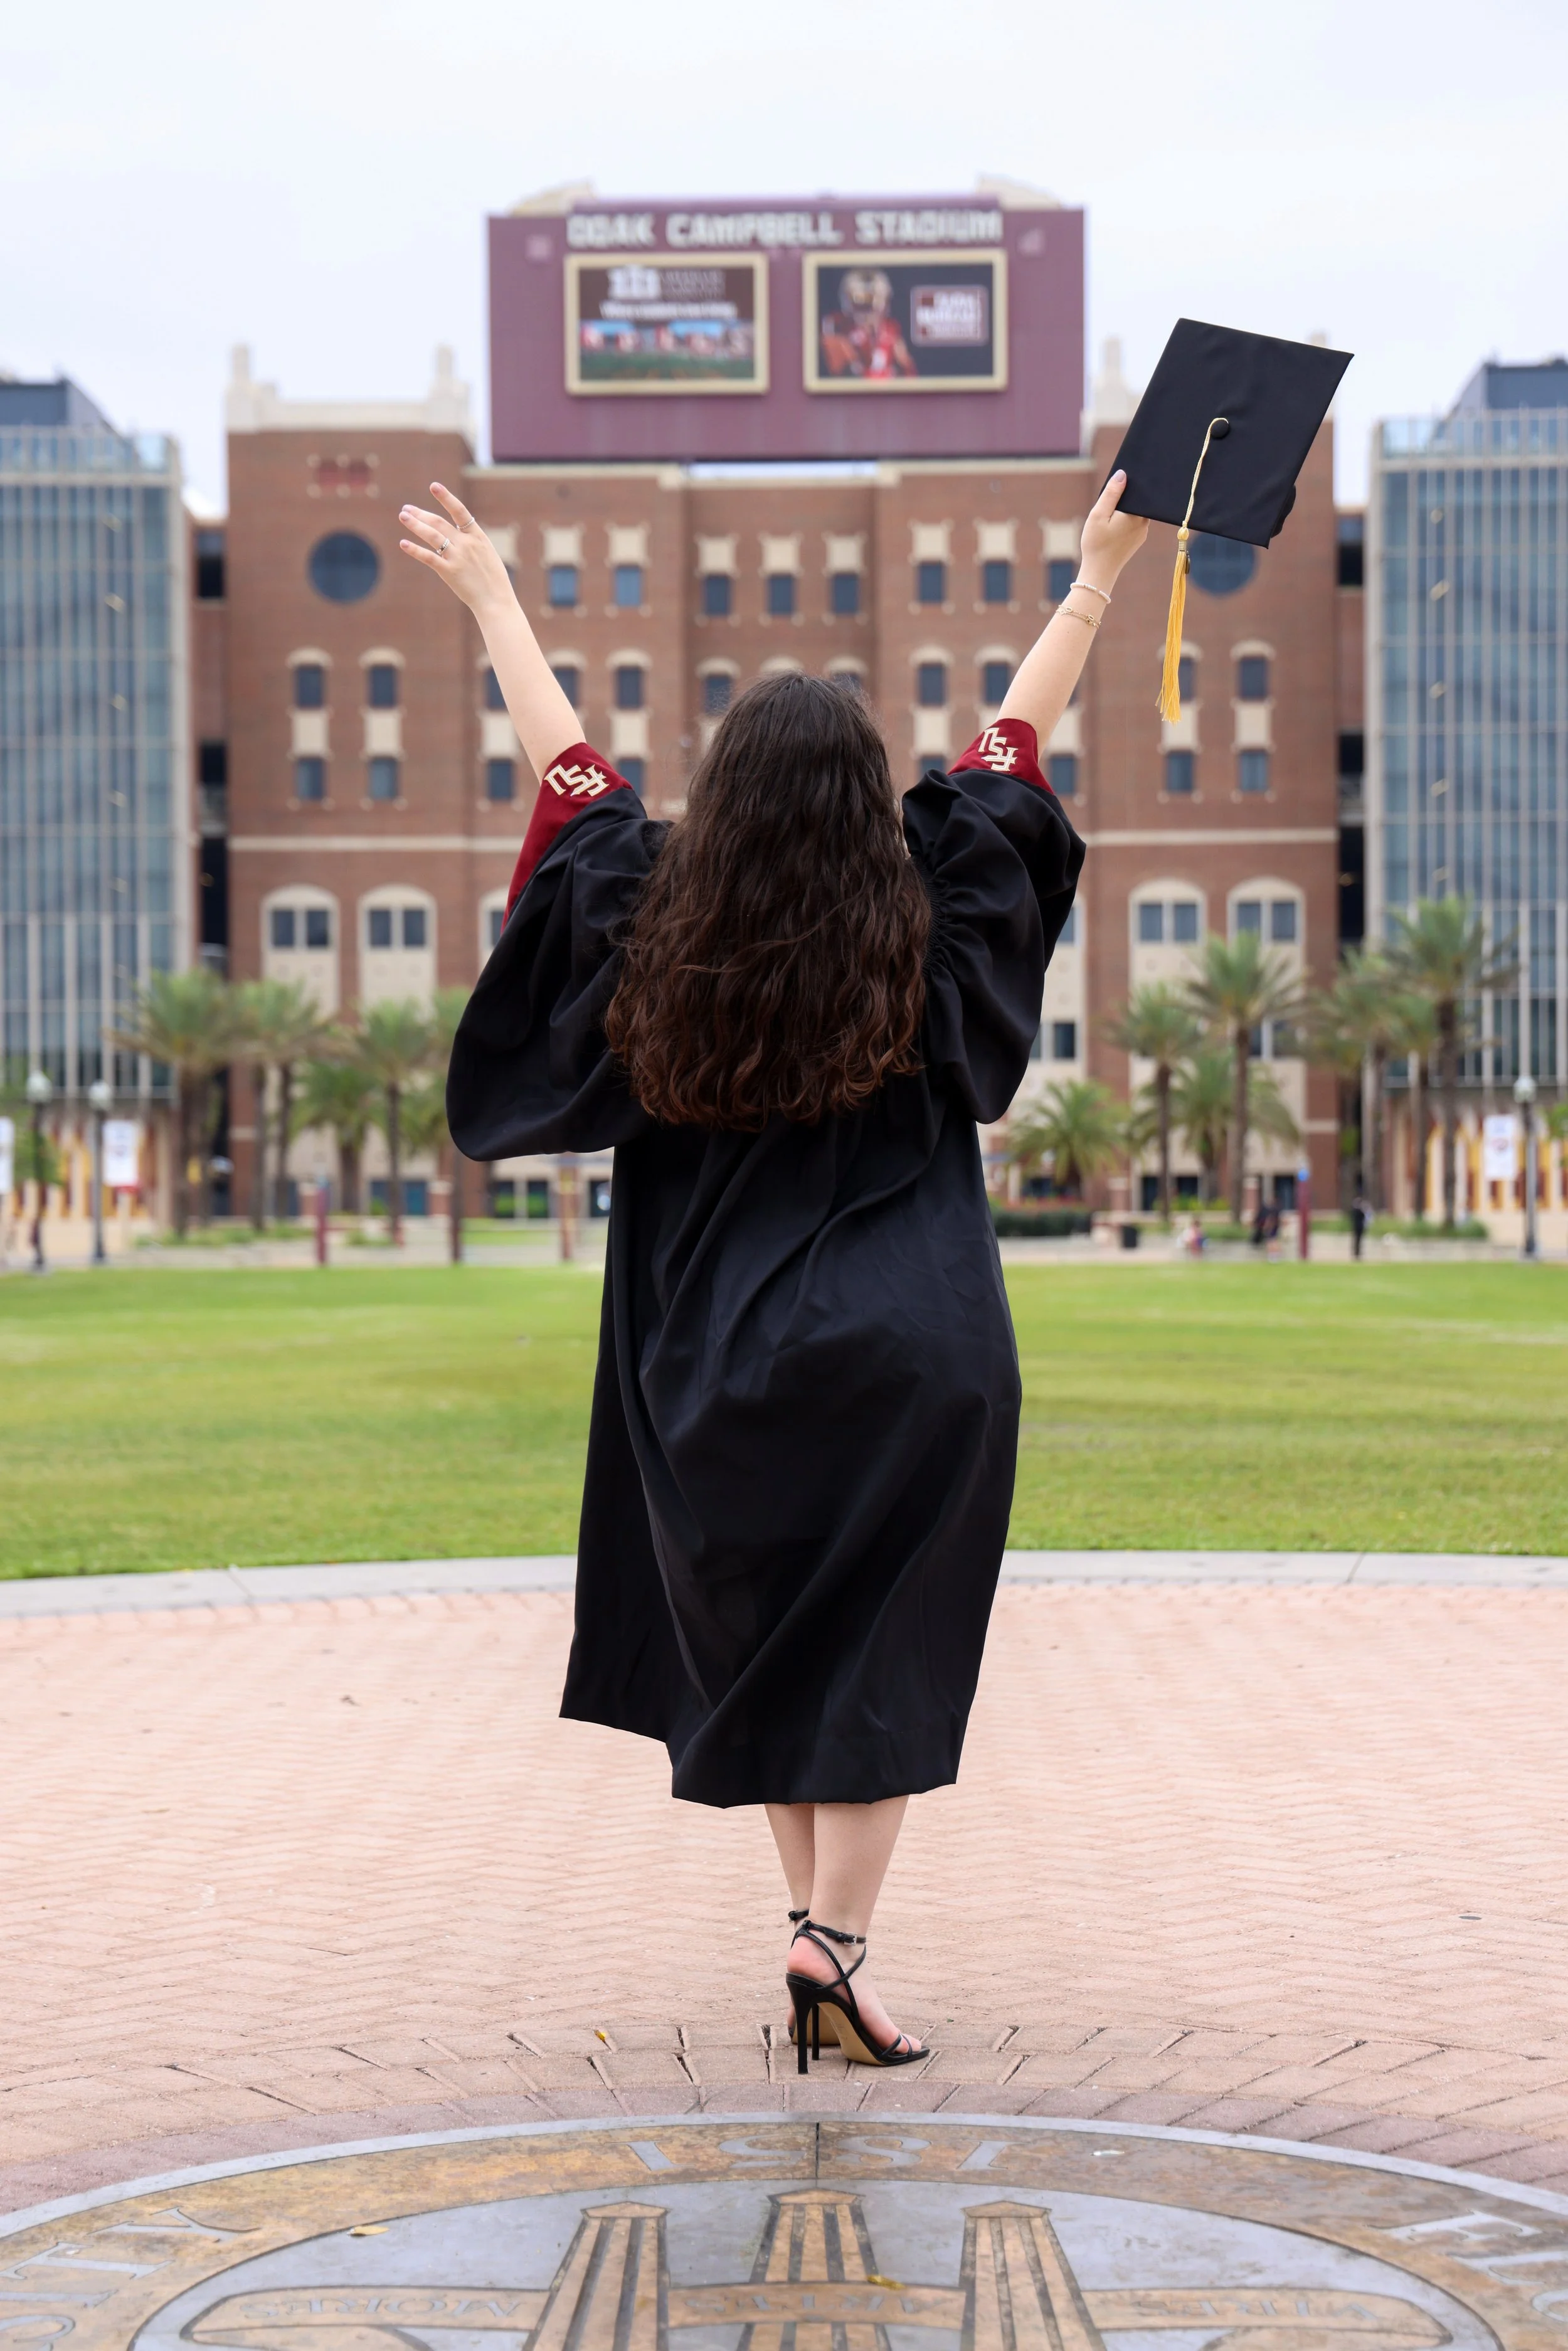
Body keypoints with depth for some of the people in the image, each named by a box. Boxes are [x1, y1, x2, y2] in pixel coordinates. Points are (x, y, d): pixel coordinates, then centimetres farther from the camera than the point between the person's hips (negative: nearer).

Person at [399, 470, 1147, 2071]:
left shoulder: (655, 943, -5)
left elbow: (570, 776, 7)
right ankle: (834, 1946, -4)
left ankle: (814, 1911, 22)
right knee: (883, 1653, 3)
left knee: (754, 1638, 17)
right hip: (914, 1354, -2)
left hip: (721, 1360, 3)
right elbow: (1013, 746, 1)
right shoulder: (928, 934, -8)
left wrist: (489, 595, 19)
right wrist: (1097, 572, 12)